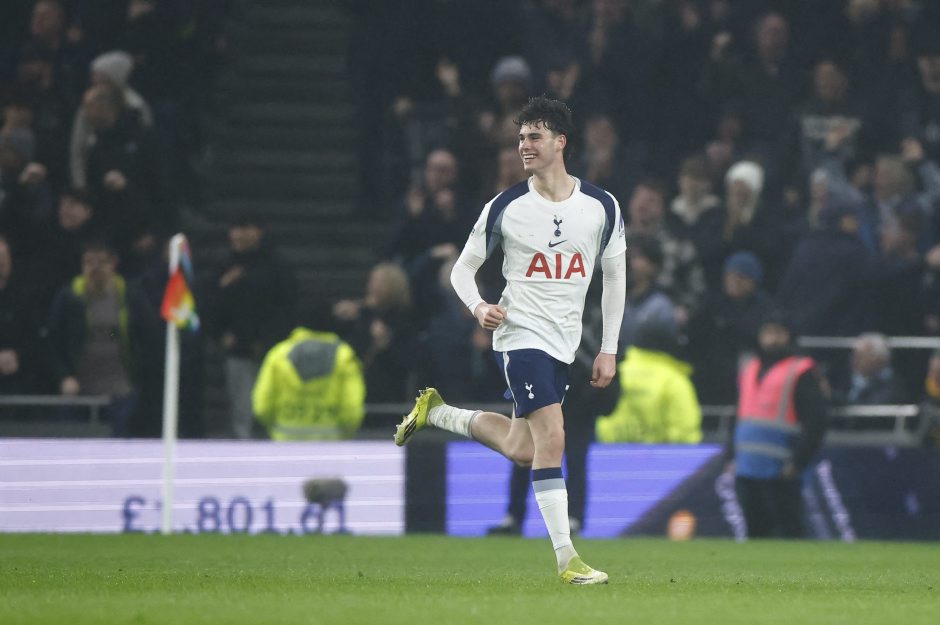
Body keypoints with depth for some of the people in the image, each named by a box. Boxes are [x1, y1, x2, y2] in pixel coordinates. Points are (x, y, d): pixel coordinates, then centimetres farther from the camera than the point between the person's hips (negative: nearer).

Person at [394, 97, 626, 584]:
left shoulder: (601, 207, 0)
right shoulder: (505, 208, -5)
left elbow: (615, 275, 10)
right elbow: (463, 268, 4)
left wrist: (608, 350, 8)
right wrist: (478, 307, -17)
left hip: (563, 343, 5)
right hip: (521, 333, -5)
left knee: (520, 449, 12)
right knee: (551, 438, -17)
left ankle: (437, 412, 34)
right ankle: (566, 558, -16)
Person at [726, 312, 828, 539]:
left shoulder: (802, 373, -3)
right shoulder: (749, 370, 19)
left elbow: (815, 424, -8)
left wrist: (797, 462, -14)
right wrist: (732, 456, 16)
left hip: (780, 473, -7)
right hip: (746, 473, 7)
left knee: (788, 531, -9)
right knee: (756, 531, 9)